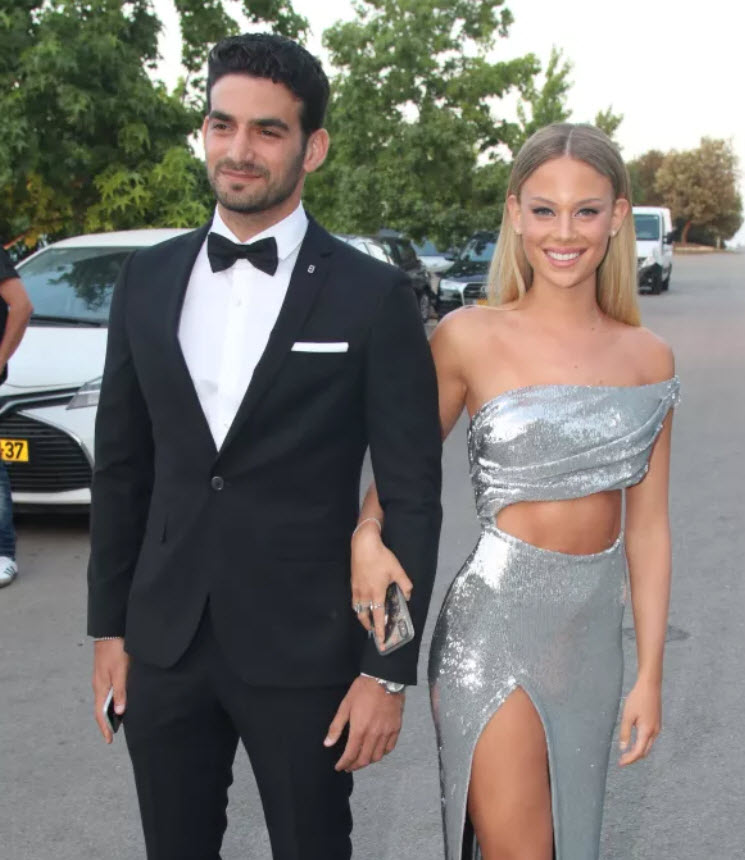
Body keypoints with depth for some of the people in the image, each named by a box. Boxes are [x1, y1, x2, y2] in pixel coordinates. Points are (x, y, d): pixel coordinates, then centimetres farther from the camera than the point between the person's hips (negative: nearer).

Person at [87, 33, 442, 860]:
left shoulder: (373, 297, -9)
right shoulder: (147, 280, 4)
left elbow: (410, 495, -8)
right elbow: (121, 467, 8)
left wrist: (389, 669, -9)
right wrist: (109, 627, 8)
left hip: (304, 653, -3)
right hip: (164, 645, 4)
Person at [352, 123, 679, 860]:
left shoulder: (649, 361, 2)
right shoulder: (470, 338, -8)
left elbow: (646, 525, 5)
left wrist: (650, 673, 4)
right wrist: (367, 534, -18)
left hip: (593, 631, 4)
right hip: (496, 624, -4)